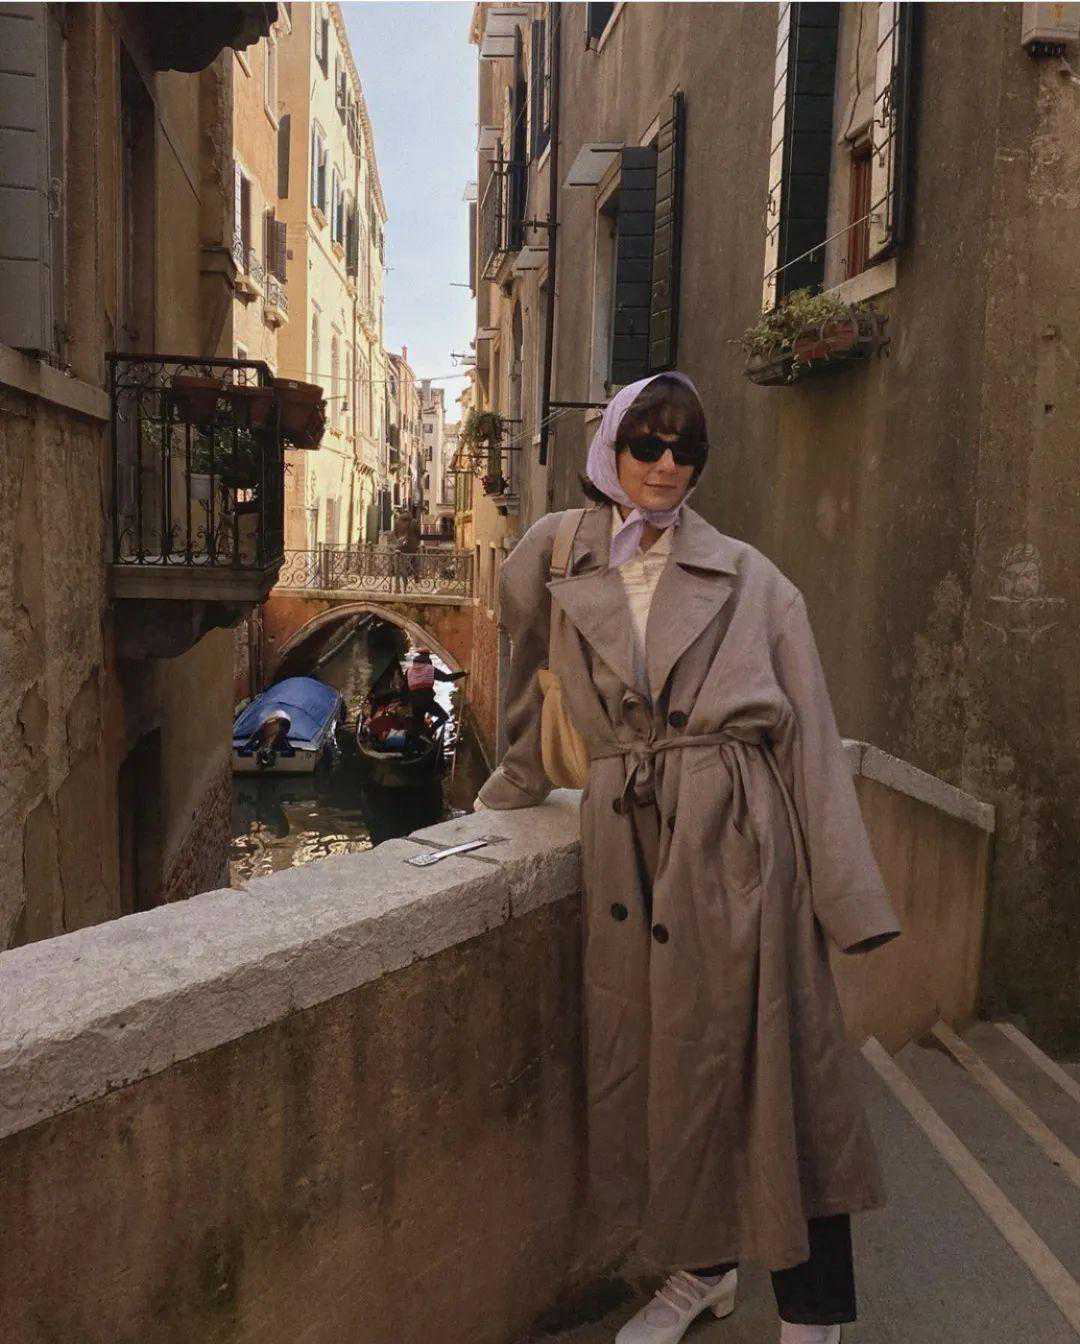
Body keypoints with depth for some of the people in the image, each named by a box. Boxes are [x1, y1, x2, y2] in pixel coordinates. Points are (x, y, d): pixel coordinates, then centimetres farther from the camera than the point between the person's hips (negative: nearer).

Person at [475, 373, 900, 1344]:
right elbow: (537, 704, 21)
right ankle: (702, 1266, 35)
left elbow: (809, 730, -1)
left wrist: (845, 890, -6)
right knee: (652, 1054, 11)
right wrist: (508, 792, 27)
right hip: (627, 844, 3)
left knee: (771, 1054, 1)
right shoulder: (553, 561, 7)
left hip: (741, 836, -2)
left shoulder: (748, 578, 2)